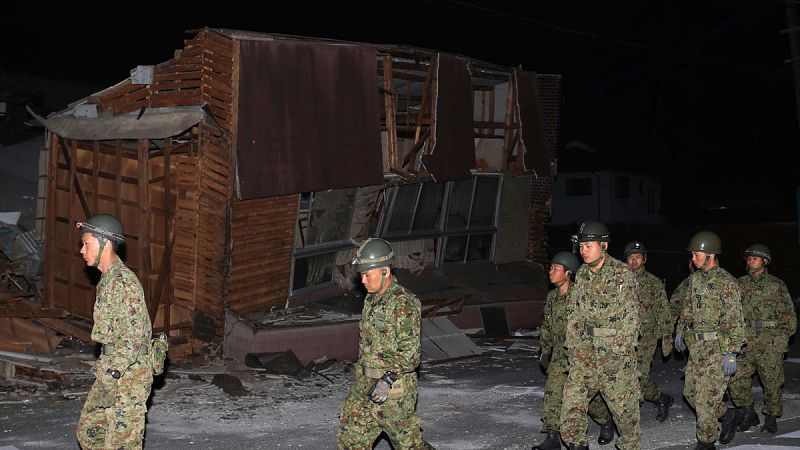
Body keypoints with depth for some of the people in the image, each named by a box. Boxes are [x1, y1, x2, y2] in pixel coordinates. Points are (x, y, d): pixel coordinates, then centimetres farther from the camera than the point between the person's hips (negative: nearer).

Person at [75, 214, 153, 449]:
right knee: (88, 431, 16)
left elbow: (133, 336, -24)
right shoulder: (107, 280, 14)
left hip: (128, 377, -10)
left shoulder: (124, 282, -18)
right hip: (110, 371, 10)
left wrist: (112, 376, -28)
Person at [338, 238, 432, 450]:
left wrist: (388, 380, -29)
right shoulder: (372, 300, 9)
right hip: (365, 385, 8)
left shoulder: (403, 304, -19)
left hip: (393, 390, -8)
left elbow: (410, 353, -22)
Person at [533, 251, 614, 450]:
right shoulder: (551, 297, 9)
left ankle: (607, 422, 32)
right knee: (552, 392, -6)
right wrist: (545, 350, 17)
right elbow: (546, 326, 20)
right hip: (559, 352, 6)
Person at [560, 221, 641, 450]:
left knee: (623, 403, 4)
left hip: (616, 350, -5)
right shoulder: (582, 274, 9)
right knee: (573, 396, -4)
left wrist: (618, 352, -17)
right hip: (586, 349, 6)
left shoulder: (622, 273, -11)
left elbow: (629, 316, -14)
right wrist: (572, 345, 7)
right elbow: (575, 313, 14)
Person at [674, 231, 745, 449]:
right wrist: (680, 330, 21)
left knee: (705, 398, -5)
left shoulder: (726, 283, -14)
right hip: (697, 347, 8)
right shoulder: (696, 278, 10)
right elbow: (687, 308, 24)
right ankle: (728, 416, 30)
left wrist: (731, 353, -20)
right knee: (690, 392, 13)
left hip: (717, 348, -8)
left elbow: (734, 321, -17)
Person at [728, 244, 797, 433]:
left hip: (770, 342, -3)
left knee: (772, 381, 3)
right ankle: (749, 414, 10)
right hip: (746, 341, 3)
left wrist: (784, 334, -11)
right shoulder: (740, 284, 10)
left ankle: (770, 417, 20)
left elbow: (788, 313, 0)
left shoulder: (776, 285, 0)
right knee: (737, 377, -6)